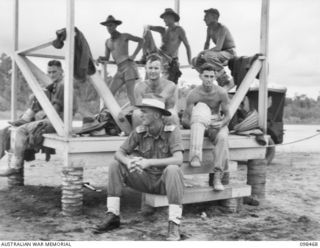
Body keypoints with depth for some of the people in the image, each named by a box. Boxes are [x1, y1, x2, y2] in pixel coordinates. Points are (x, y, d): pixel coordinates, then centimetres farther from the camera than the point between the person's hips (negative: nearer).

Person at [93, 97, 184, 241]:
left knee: (172, 170, -38)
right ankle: (112, 217, -6)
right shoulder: (139, 131, -7)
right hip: (145, 179, 5)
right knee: (115, 166, -12)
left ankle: (174, 225, -32)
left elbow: (178, 160, -31)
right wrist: (128, 162, -33)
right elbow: (119, 153, -8)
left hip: (165, 181, -4)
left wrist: (149, 162, -41)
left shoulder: (172, 130, -18)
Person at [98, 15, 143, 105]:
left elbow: (141, 40, 0)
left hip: (129, 66, -6)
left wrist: (134, 55, -8)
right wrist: (101, 58, -2)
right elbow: (107, 58, 22)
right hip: (120, 70, 6)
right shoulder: (108, 42, 20)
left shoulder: (124, 36, 4)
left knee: (130, 94, -14)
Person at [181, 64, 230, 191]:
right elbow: (185, 119, -10)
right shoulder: (194, 94, -11)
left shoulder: (221, 93, -8)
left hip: (217, 124, 1)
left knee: (223, 138, -34)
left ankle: (217, 177, -28)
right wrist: (194, 124, -30)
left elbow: (227, 115, -2)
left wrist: (222, 123, -23)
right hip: (200, 124, -1)